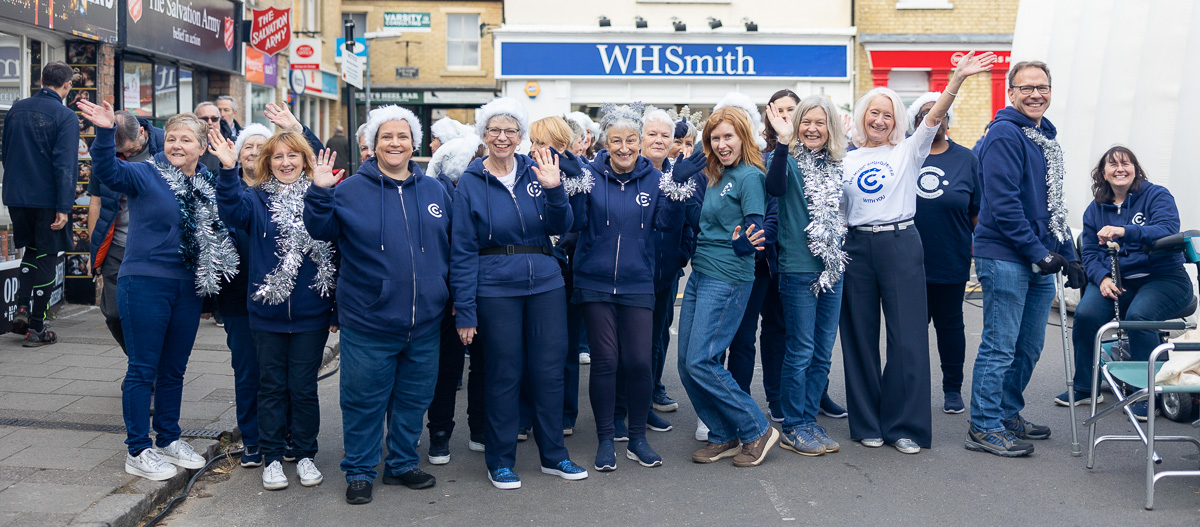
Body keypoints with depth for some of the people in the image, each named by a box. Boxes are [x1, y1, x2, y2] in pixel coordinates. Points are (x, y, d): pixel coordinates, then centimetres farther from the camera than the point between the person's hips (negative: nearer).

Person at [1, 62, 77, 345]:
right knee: (45, 258, 5)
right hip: (47, 199, -5)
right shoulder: (66, 117, -12)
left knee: (32, 250, 23)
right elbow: (65, 165, -18)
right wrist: (64, 207, -18)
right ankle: (36, 328, 8)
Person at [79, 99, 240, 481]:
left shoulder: (209, 184, 8)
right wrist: (105, 132, -41)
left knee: (174, 370, 16)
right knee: (143, 369, 2)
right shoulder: (145, 175, -7)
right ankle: (138, 451, 12)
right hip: (145, 284, -5)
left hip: (189, 288, 5)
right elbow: (108, 171, -26)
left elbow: (221, 230, 16)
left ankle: (169, 439, 30)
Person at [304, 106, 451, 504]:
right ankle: (359, 472, 21)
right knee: (364, 400, 5)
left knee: (413, 398, 14)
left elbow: (451, 248, 14)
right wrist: (320, 192, -16)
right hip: (368, 321, -3)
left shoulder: (435, 191, 8)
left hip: (424, 322, 3)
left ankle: (402, 464, 31)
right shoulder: (351, 190, 0)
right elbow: (320, 231, -1)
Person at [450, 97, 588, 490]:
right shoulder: (471, 182, -1)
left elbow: (560, 228, 0)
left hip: (546, 284, 3)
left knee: (550, 369, 7)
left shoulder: (535, 172, 5)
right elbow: (463, 250, -3)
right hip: (495, 289, -3)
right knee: (504, 373, 4)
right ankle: (500, 461, 19)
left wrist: (554, 190, -18)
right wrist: (464, 309, -8)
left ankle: (554, 455, 23)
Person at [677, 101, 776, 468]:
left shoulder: (749, 176, -11)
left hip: (728, 279, -9)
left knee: (700, 362, -11)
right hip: (700, 274, 9)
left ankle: (756, 431, 4)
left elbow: (757, 229, -18)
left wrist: (745, 243, -38)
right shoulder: (717, 176, 15)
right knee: (687, 363, 7)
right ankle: (723, 437, 20)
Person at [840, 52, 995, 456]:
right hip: (857, 248, 2)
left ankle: (905, 425, 8)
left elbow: (935, 116, -11)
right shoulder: (847, 161, 11)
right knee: (860, 336, 6)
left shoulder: (908, 151, 5)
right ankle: (868, 423, 18)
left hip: (901, 245, -2)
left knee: (907, 337, -4)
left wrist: (958, 79, -25)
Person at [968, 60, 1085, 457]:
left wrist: (1067, 255, 17)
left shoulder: (1047, 138, 17)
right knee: (1000, 347, -5)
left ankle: (1009, 414, 28)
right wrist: (1038, 253, -18)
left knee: (1029, 347, 15)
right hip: (1005, 257, -9)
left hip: (1040, 260, 9)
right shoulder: (1005, 135, -11)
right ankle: (984, 428, 3)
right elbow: (1003, 203, -19)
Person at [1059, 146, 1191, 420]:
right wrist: (1103, 278, -13)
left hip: (1163, 278, -4)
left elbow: (1167, 231, -21)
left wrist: (1124, 231, -35)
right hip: (1117, 281, 4)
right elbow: (1089, 252, 8)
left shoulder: (1157, 196, -2)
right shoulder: (1096, 209, 12)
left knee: (1138, 315, -34)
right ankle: (1085, 388, -7)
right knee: (1085, 313, -25)